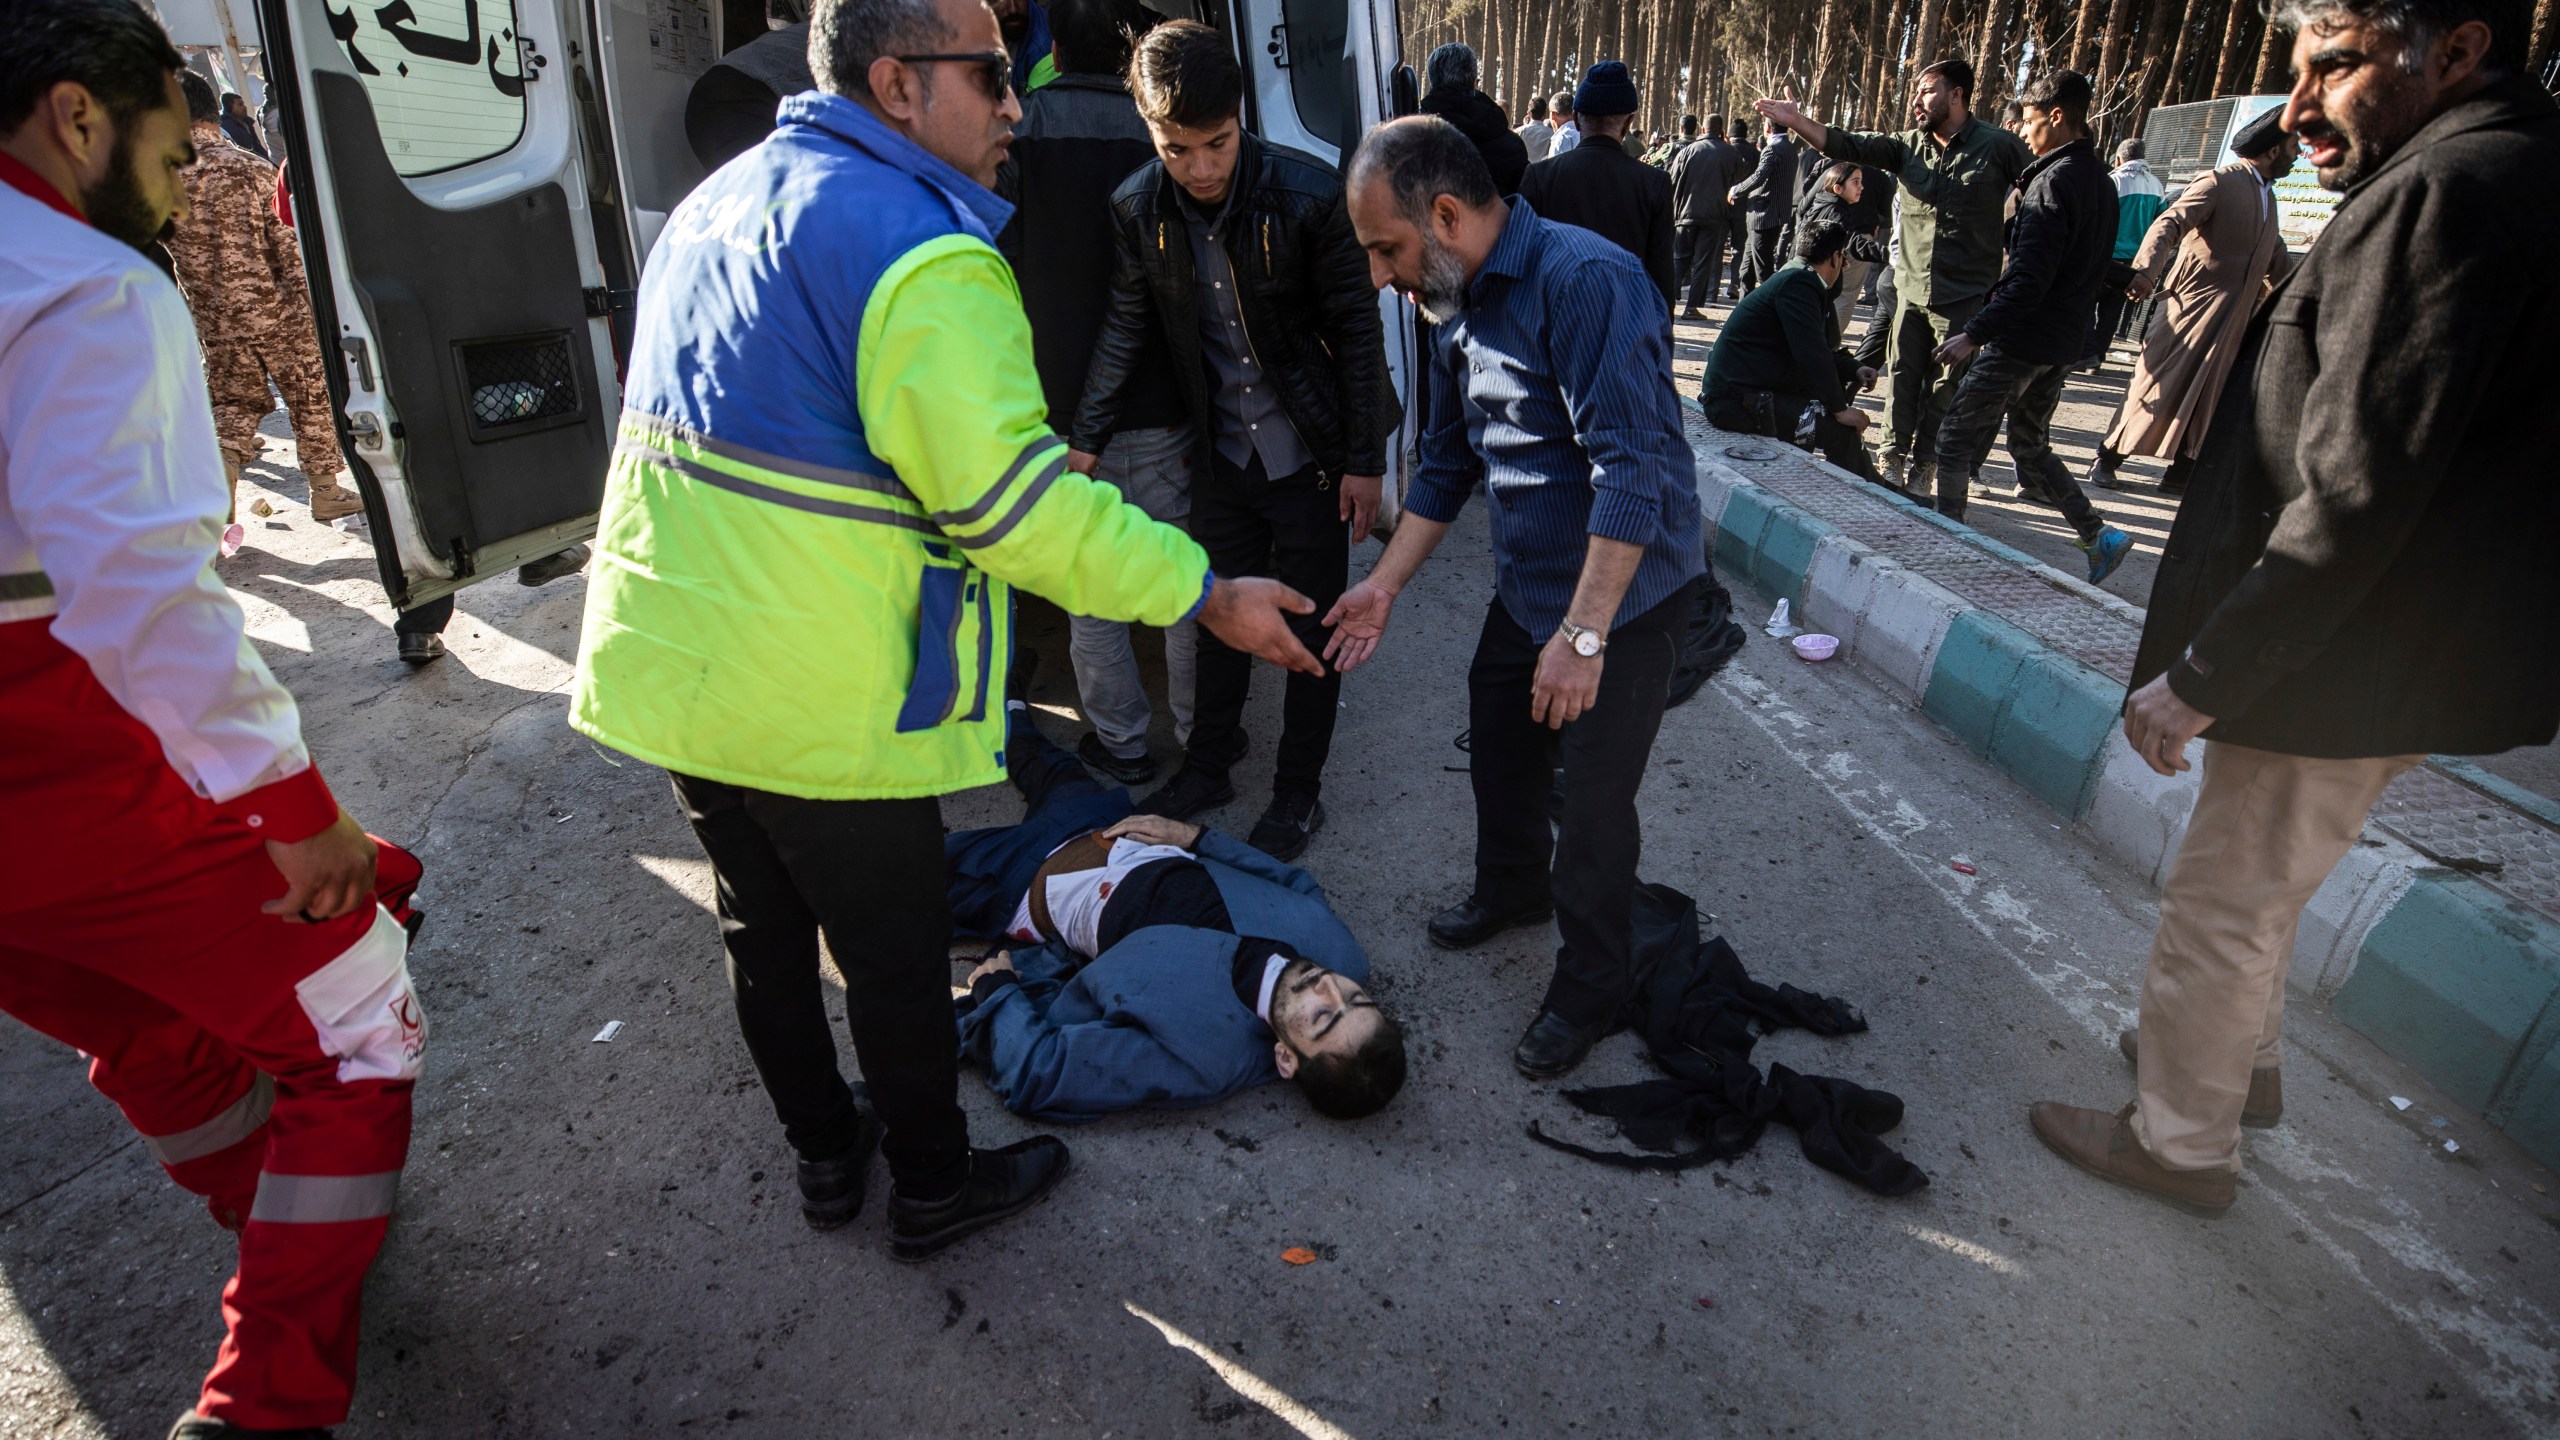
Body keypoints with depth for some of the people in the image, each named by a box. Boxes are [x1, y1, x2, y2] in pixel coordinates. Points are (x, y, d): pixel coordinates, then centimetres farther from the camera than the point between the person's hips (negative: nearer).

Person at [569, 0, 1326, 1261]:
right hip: (819, 705, -9)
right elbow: (1012, 504, -25)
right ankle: (932, 1188, 31)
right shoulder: (921, 252, -19)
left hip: (669, 664, 9)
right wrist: (1208, 597, -17)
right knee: (894, 952, 11)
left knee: (765, 927, 22)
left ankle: (826, 1152, 42)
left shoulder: (715, 203, 12)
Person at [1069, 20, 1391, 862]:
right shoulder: (1138, 208, -7)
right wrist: (1086, 438, 4)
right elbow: (1128, 326, 4)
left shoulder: (1307, 196, -19)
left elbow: (1357, 332, -12)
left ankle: (1298, 792, 22)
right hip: (1224, 449, 4)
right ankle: (1208, 767, 33)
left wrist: (1365, 461, -11)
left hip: (1311, 453, -3)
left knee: (1312, 627, 6)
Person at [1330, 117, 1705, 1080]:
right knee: (1501, 752, 21)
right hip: (1526, 585, 8)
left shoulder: (1585, 280, -25)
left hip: (1625, 594, -8)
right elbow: (1449, 460, 13)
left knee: (1594, 801, 1)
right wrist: (1384, 586, 9)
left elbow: (1631, 469, -30)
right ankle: (1512, 889, 49)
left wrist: (1583, 636, -31)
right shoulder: (1460, 305, 4)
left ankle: (1589, 990, 23)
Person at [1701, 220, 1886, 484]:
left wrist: (1854, 370, 9)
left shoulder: (1800, 280, 17)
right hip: (1736, 401, -11)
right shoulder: (1797, 283, -16)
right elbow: (1812, 355, -22)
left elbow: (1822, 351, 24)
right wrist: (1840, 409, -18)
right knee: (1841, 429, -18)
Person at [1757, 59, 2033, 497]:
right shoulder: (1908, 146, 5)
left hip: (1964, 297, -4)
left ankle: (1921, 470, 14)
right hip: (1911, 290, 4)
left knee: (1944, 388, 3)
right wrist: (1797, 122, -17)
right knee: (1902, 379, 8)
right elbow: (1851, 146, -5)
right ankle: (1893, 461, 17)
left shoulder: (1998, 147, -6)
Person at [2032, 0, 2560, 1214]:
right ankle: (2244, 1059, 45)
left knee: (2220, 909, 6)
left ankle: (2179, 1142, 24)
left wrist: (2200, 677, -21)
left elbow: (2351, 502, -27)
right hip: (2367, 652, 10)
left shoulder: (2444, 191, -21)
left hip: (2347, 665, -10)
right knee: (2251, 894, 26)